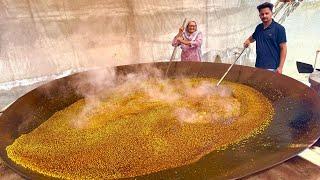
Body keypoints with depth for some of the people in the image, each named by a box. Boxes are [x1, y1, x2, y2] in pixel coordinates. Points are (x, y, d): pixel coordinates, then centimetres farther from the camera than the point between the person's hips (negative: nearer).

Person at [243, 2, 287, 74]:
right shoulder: (259, 28, 8)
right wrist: (248, 41, 6)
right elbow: (253, 37, 30)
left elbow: (283, 48, -9)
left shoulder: (279, 28, -8)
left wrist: (280, 67, -14)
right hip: (258, 66, 6)